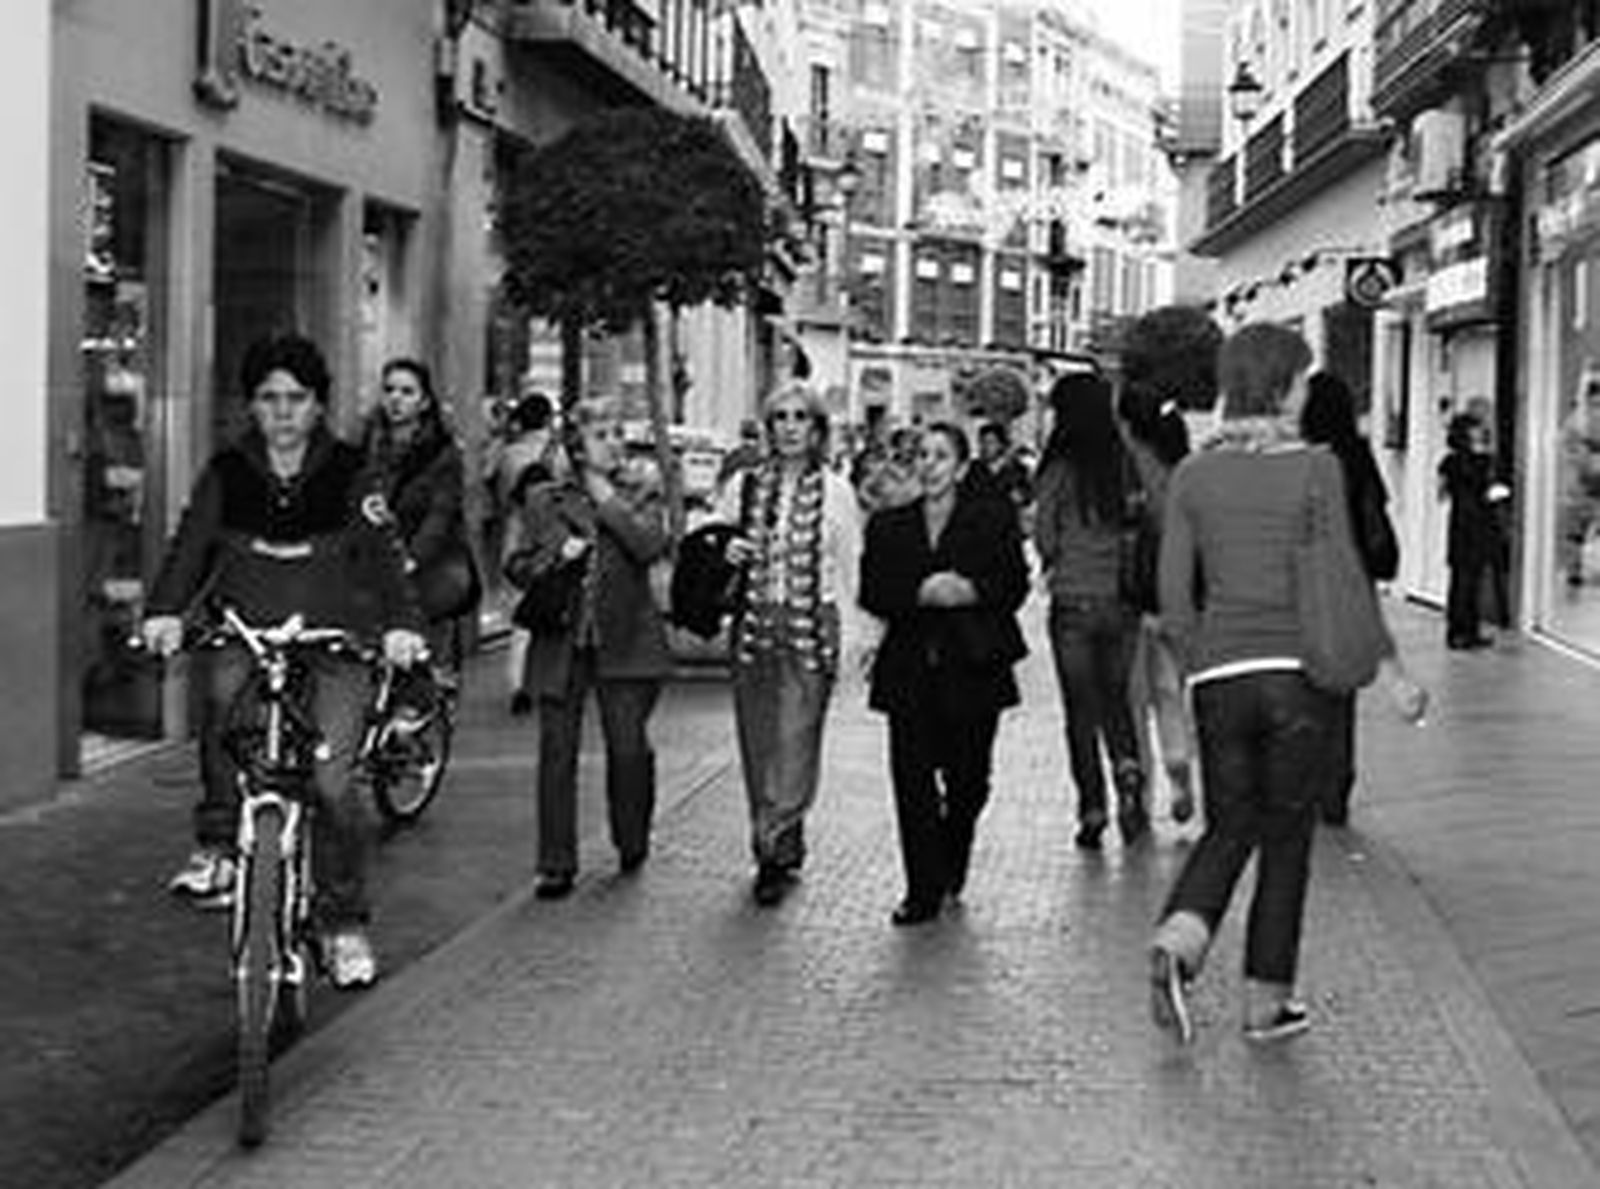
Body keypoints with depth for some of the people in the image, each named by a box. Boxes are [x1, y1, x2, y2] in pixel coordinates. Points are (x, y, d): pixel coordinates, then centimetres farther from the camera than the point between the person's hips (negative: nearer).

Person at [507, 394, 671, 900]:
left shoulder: (641, 496, 8)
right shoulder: (543, 500, 9)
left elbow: (652, 546, -11)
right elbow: (517, 568, 7)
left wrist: (607, 500, -8)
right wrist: (556, 554, -10)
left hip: (625, 641, -1)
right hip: (562, 641, 1)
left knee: (629, 747, -3)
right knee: (557, 753, -1)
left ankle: (632, 842, 22)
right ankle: (556, 864, 7)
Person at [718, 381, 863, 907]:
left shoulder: (834, 492, 2)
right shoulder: (743, 487, 9)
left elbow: (848, 567, 3)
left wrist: (848, 638, -3)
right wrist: (726, 554, -5)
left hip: (811, 627, -3)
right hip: (753, 625, 3)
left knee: (795, 743, -9)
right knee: (756, 742, 5)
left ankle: (775, 848, -7)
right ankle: (781, 846, 17)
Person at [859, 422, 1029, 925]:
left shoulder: (993, 519, 6)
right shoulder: (889, 526, 11)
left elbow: (1014, 585, 0)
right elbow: (872, 592, 3)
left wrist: (970, 591, -17)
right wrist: (921, 593, -14)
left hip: (973, 669, -1)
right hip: (910, 671, 1)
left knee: (968, 779, 4)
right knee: (912, 778, -7)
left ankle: (950, 869, 31)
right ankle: (923, 889, 0)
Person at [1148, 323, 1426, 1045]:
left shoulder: (1194, 474, 3)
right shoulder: (1315, 469, -6)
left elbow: (1174, 595, 4)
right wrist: (1393, 673, 3)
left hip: (1220, 677, 3)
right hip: (1299, 669, -3)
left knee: (1228, 829, 16)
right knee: (1286, 836, 11)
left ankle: (1177, 944, -11)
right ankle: (1265, 1003, 16)